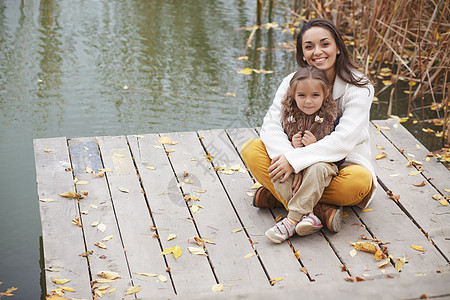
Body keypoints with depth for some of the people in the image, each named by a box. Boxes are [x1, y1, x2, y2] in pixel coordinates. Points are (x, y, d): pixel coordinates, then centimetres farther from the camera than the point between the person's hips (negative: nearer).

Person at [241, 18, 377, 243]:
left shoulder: (358, 88, -14)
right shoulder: (293, 82, -3)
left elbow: (344, 140, -24)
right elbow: (271, 125, -13)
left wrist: (294, 159, -33)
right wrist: (285, 157, -34)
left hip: (343, 164, -3)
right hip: (302, 169, 4)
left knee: (360, 180, -38)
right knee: (251, 149, -19)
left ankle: (279, 197, -24)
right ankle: (319, 211, -31)